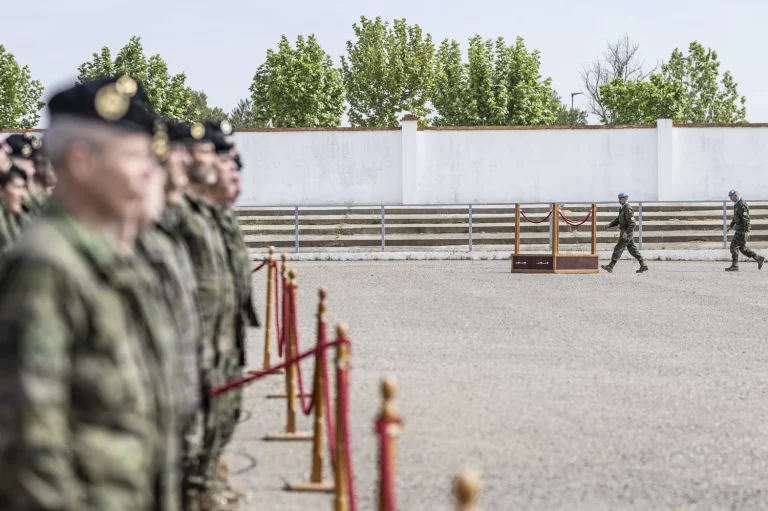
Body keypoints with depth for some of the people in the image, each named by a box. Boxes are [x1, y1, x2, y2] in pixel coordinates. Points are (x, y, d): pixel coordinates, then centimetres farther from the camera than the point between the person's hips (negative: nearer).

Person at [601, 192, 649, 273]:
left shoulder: (628, 209, -17)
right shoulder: (622, 208, 14)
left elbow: (632, 223, -23)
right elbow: (618, 220, 23)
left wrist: (626, 232, -29)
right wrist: (610, 225, 11)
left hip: (627, 233, -10)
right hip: (625, 232, 10)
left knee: (618, 249, -6)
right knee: (632, 249, 11)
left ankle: (610, 267, -3)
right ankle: (643, 265, 11)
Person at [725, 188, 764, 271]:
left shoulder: (742, 205, -19)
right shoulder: (737, 204, 14)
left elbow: (746, 219, -24)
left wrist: (747, 231, -27)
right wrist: (731, 226, 22)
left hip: (742, 230, -10)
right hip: (740, 229, 10)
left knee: (734, 246, -6)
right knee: (742, 247, 13)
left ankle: (734, 266, -3)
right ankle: (759, 259, 16)